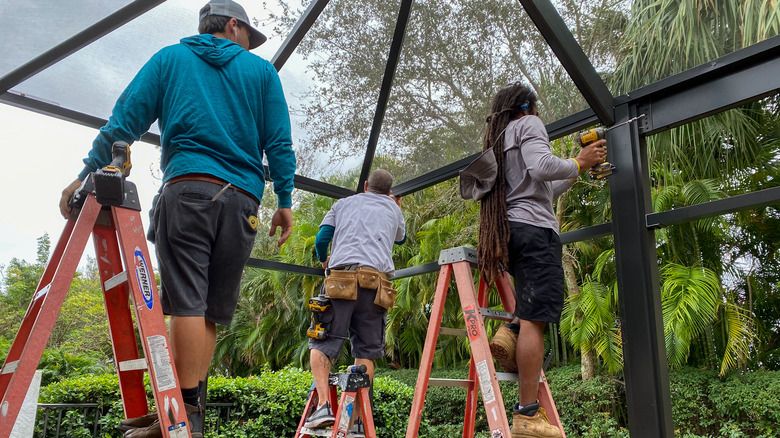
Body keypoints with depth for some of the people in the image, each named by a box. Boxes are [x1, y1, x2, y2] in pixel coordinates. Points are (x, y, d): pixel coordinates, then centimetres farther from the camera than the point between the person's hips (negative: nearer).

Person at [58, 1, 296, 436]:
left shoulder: (170, 58, 20)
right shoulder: (261, 69, 19)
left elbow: (126, 119, 10)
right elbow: (279, 141, 10)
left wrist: (87, 174, 10)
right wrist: (285, 200, 11)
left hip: (188, 188, -1)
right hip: (242, 199, 1)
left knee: (187, 301, -8)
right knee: (211, 310, 2)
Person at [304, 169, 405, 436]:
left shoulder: (343, 204, 24)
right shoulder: (392, 209, 27)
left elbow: (321, 239, 16)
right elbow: (401, 239, 46)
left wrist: (323, 260, 37)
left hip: (340, 276, -1)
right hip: (375, 281, 1)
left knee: (323, 342, 1)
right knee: (366, 350, 5)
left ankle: (324, 403, -17)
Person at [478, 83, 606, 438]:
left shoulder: (498, 139, 31)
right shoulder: (528, 125, 5)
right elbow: (541, 168, -16)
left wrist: (577, 170, 33)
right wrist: (578, 163, 1)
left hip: (510, 230, 9)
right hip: (534, 228, -9)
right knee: (536, 318, -12)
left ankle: (510, 333, -2)